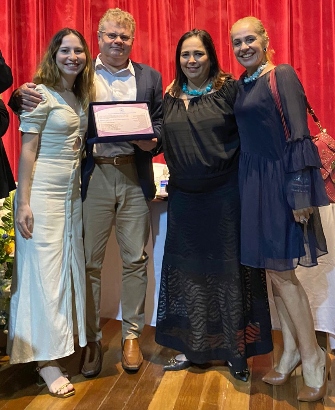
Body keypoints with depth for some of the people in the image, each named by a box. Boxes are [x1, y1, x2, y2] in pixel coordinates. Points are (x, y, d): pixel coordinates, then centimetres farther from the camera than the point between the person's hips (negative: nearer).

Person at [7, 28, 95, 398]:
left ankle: (62, 347, 26)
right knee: (44, 271, -3)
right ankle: (46, 360, 9)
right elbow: (27, 150, -10)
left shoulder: (81, 97, 14)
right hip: (43, 193, -7)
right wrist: (23, 203, -15)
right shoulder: (42, 94, -6)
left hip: (73, 193, 7)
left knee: (70, 268, 11)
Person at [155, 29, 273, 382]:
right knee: (187, 270, 10)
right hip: (183, 196, 5)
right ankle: (193, 347, 27)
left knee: (228, 270, 4)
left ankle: (236, 352, 20)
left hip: (224, 194, -4)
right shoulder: (170, 98, 10)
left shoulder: (229, 89, -3)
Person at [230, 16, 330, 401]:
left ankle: (314, 359, 14)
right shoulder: (241, 84, 13)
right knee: (273, 271, 11)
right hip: (251, 181, 7)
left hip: (279, 181, -7)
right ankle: (291, 351, 26)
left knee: (280, 271, -3)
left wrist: (301, 192, -20)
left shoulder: (282, 75, -8)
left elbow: (298, 136, -15)